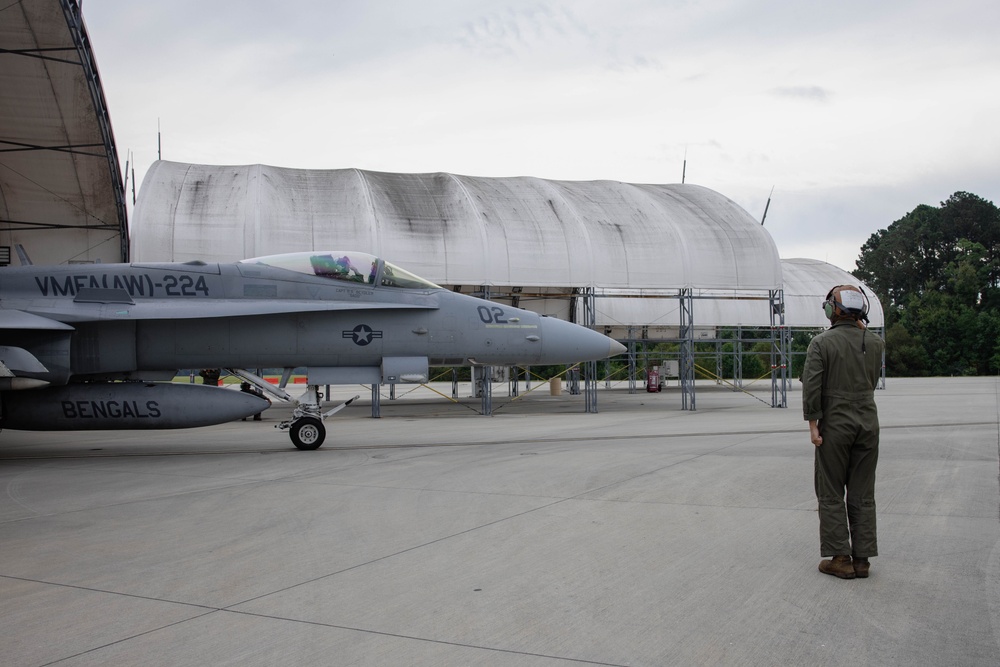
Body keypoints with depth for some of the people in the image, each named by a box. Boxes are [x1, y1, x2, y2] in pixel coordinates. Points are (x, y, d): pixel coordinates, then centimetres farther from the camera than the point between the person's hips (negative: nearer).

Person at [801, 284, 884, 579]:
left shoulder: (822, 343, -9)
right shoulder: (874, 342, 2)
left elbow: (812, 386, -15)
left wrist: (813, 424, -9)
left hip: (835, 425, -4)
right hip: (868, 423, 4)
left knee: (831, 494, 6)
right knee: (863, 494, 10)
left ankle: (840, 558, 6)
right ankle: (862, 558, 13)